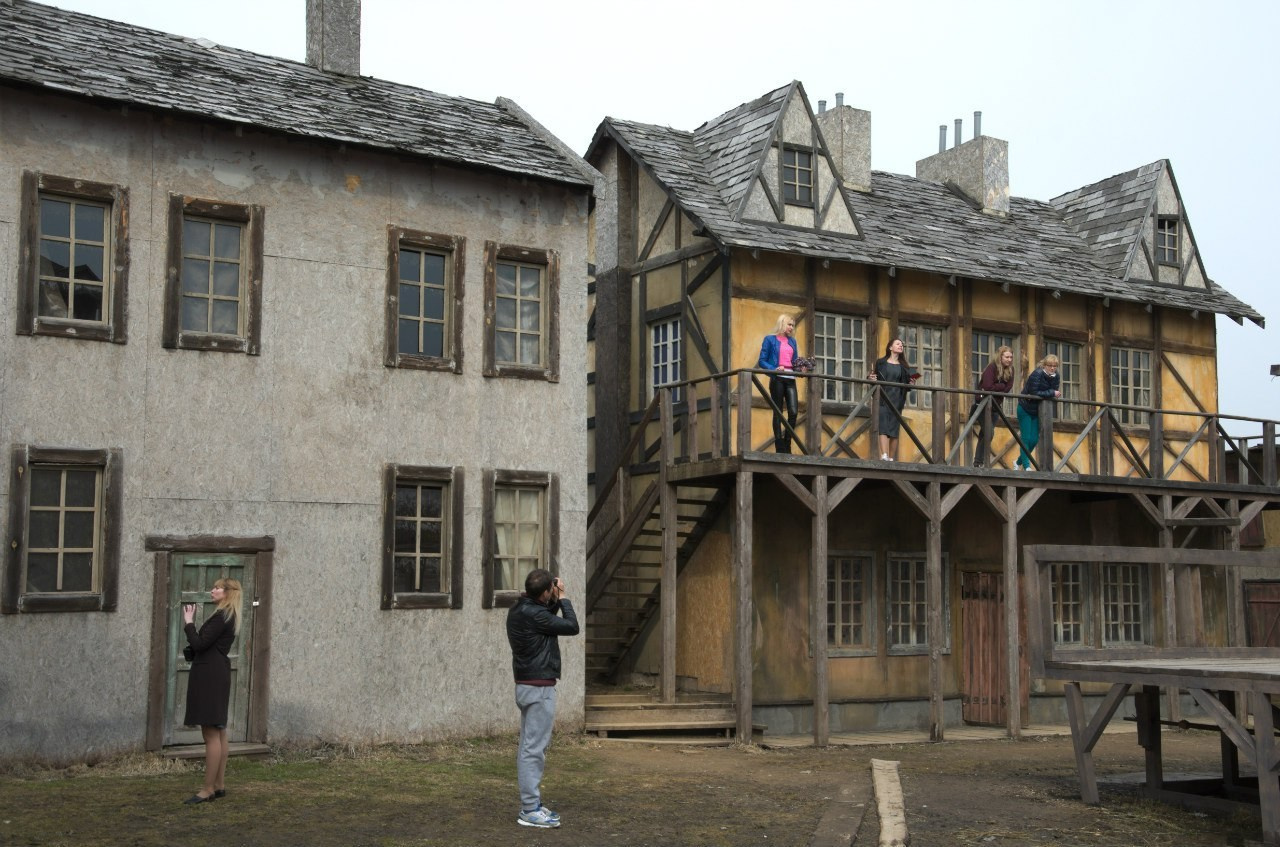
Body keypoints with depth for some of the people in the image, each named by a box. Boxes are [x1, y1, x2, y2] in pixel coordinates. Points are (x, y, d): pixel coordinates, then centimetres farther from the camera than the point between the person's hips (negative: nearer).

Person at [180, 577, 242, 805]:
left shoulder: (221, 617, -14)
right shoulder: (226, 616, 17)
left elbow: (199, 644, -19)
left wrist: (189, 622, -7)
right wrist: (192, 623, 8)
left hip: (210, 676, -11)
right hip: (215, 675, 11)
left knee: (211, 734, -9)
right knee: (218, 733, 13)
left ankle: (208, 790, -7)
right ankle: (219, 785, 18)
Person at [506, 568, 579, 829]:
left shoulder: (520, 609, 8)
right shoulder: (533, 614, -21)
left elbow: (547, 618, 25)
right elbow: (572, 627, -15)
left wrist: (556, 601, 9)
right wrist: (563, 598, -4)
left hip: (528, 685, 10)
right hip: (539, 688, -10)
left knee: (529, 747, 13)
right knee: (534, 749, -6)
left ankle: (531, 803, 19)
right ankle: (530, 811, -3)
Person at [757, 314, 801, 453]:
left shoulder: (792, 341, 20)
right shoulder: (770, 339, 6)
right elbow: (762, 361, 0)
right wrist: (774, 369, -17)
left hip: (790, 379, 4)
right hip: (777, 379, -4)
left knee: (793, 412, -8)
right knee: (778, 413, -2)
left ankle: (787, 446, 1)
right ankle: (779, 448, -1)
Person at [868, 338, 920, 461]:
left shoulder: (903, 365, 16)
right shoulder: (880, 362, 11)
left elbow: (905, 383, 17)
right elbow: (874, 379, 12)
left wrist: (910, 383, -4)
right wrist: (871, 378, -10)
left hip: (897, 399, 2)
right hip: (883, 398, -2)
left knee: (894, 428, -3)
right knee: (883, 427, -16)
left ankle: (891, 459, 0)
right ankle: (884, 456, -27)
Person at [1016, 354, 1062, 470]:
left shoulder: (1056, 377, -3)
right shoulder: (1037, 374, -22)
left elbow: (1054, 393, -3)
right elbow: (1034, 393, -27)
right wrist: (1051, 393, -27)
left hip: (1037, 411, 6)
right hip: (1025, 409, -6)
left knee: (1034, 440, 5)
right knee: (1026, 438, -7)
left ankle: (1019, 462, 23)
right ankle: (1026, 466, -3)